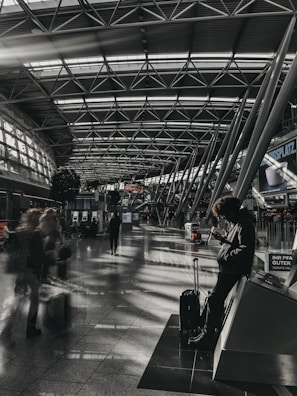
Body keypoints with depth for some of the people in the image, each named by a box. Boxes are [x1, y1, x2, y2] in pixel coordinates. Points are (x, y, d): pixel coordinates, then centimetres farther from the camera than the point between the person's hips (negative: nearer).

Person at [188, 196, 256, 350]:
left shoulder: (244, 225, -19)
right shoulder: (236, 222, 13)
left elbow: (245, 249, -27)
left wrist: (225, 257, -20)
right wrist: (222, 238, 3)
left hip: (233, 271, -11)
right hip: (228, 270, 11)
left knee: (214, 299, -6)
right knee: (218, 300, 18)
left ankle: (207, 336, 3)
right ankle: (217, 329, 32)